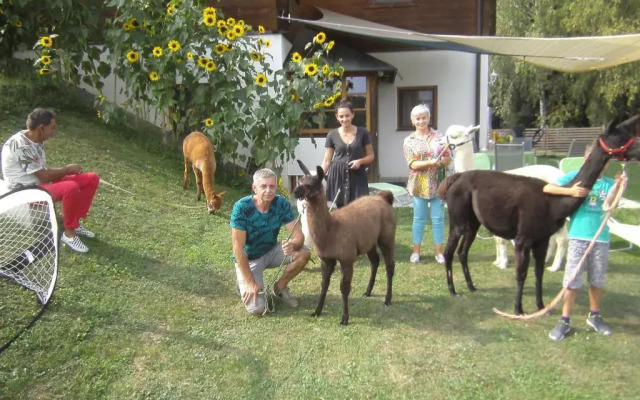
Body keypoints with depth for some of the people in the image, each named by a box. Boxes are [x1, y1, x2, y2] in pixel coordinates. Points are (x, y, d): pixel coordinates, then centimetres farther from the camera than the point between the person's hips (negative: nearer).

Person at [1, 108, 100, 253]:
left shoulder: (34, 141, 5)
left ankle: (75, 223, 6)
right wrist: (68, 169, -9)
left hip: (40, 182, 10)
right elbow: (44, 176, -24)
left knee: (92, 179, -2)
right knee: (71, 188, -37)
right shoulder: (21, 145, -25)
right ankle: (69, 233, -19)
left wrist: (66, 170, -2)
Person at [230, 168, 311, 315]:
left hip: (271, 251, 4)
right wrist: (250, 282, -24)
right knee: (256, 308, -19)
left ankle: (280, 287, 5)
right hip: (248, 258, -4)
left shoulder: (282, 204, -17)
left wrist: (293, 244, -43)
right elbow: (238, 247, -25)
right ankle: (244, 284, 15)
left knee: (303, 253, -21)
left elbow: (298, 235, -18)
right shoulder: (241, 207, -27)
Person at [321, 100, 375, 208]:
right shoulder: (332, 135, 2)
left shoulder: (362, 133, 0)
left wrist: (360, 161, -13)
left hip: (357, 177, -1)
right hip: (338, 176, 1)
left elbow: (371, 155, 7)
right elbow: (327, 160, 5)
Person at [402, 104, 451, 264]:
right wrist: (430, 162, -22)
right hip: (419, 184, -1)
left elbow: (448, 158, 3)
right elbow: (412, 164, -7)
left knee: (438, 218, 5)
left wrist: (440, 162, -19)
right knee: (419, 218, 7)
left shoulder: (438, 136, 5)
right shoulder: (409, 141, 2)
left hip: (438, 183, 1)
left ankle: (439, 251, 15)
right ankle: (416, 251, 17)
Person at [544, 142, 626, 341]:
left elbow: (606, 207, -11)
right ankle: (564, 321, 9)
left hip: (601, 239, 3)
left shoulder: (609, 183, 5)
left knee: (597, 280, 15)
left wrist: (616, 187, -22)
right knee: (572, 280, -1)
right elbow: (547, 188, -8)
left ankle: (594, 316, 35)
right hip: (578, 236, -3)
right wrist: (570, 191, -19)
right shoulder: (576, 175, 0)